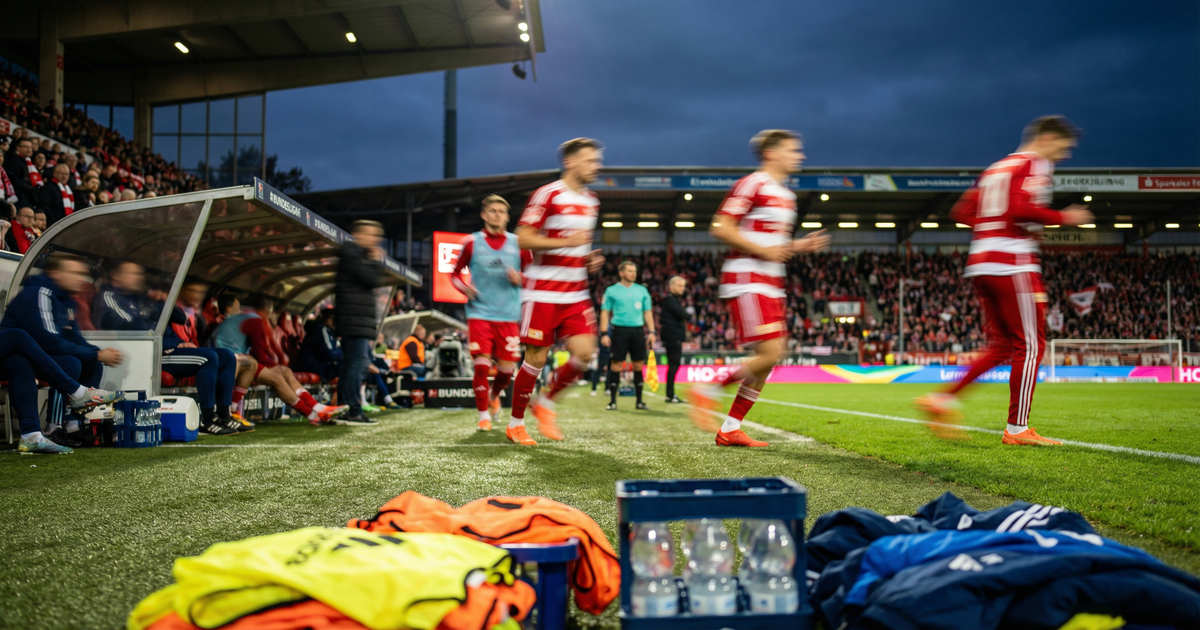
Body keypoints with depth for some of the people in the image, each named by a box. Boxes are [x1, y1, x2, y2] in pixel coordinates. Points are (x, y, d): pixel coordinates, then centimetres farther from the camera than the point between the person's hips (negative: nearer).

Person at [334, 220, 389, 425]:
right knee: (357, 363, -12)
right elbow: (372, 280, -17)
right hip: (355, 320, -11)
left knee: (352, 364, 12)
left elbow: (378, 280, 20)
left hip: (360, 321, 11)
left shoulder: (360, 255, 23)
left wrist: (375, 263, 8)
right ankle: (354, 412, -13)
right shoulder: (351, 254, -9)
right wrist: (377, 261, -3)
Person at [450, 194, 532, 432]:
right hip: (480, 313, -1)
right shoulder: (472, 242, 4)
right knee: (482, 365, -10)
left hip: (508, 316, 2)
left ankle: (494, 395, 34)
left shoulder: (518, 243, 7)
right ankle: (484, 415, 7)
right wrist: (464, 287, -8)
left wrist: (519, 278, -8)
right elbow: (455, 273, 13)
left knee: (507, 368, 1)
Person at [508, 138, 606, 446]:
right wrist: (567, 241, -20)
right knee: (536, 359, -2)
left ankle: (546, 403, 16)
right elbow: (523, 239, -14)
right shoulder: (547, 195, -9)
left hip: (576, 294, 7)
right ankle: (515, 423, 15)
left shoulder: (591, 201, 15)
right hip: (543, 291, -7)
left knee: (584, 352, -7)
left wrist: (590, 259, 9)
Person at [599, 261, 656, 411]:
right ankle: (612, 401, 3)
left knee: (639, 365, 3)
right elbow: (605, 313, 3)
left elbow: (648, 312, 14)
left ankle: (639, 401, 10)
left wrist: (651, 332, 4)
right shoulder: (612, 291, 4)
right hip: (619, 330, -3)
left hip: (638, 330, 3)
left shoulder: (642, 290, 12)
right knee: (616, 364, -4)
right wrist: (604, 334, -5)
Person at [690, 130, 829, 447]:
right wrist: (763, 251, -18)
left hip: (771, 284, 9)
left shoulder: (786, 195, 19)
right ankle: (708, 391, -1)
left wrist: (800, 246, 9)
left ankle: (730, 429, 12)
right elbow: (720, 228, -16)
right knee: (771, 352, -17)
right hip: (746, 279, -9)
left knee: (769, 358, 5)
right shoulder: (752, 185, -9)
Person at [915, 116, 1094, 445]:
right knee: (1030, 345, -3)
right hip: (1013, 263, -9)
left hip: (981, 263, 9)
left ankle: (944, 399, 5)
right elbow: (1021, 209, -20)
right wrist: (1063, 218, -10)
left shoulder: (997, 168, 22)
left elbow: (962, 212, 19)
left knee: (1002, 346, 14)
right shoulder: (1035, 165, -3)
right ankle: (1017, 428, -1)